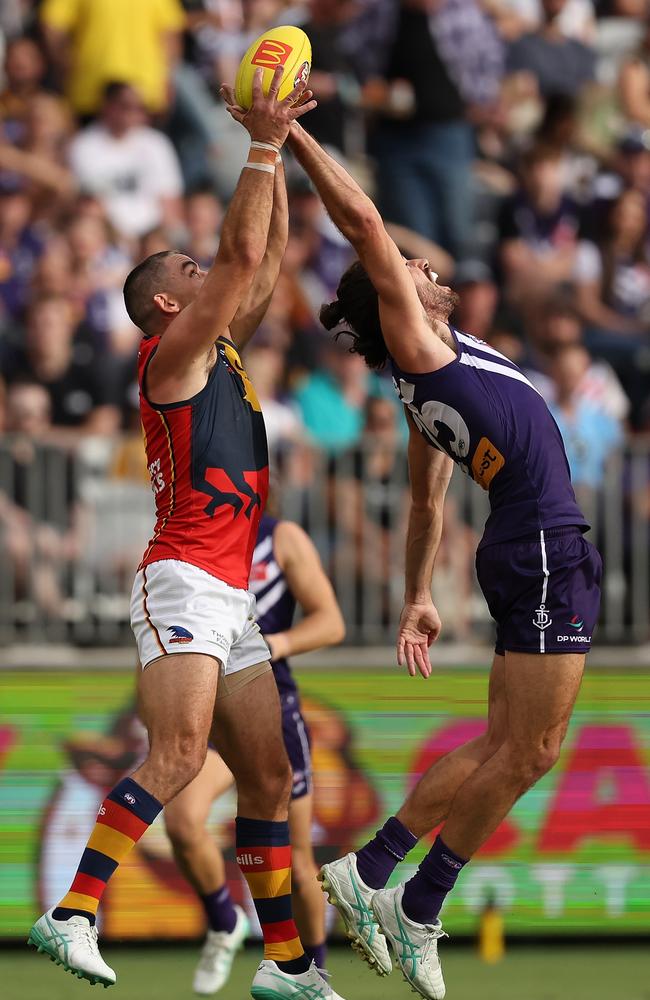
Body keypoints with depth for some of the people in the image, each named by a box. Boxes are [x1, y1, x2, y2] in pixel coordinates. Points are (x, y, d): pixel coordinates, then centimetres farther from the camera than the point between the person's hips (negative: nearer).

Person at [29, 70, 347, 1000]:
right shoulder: (171, 353, -2)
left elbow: (267, 264, 25)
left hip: (233, 599, 9)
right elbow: (241, 255, -11)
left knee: (269, 778, 7)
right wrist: (263, 147, -6)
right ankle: (73, 913, -31)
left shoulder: (222, 353, 21)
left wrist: (278, 156, 20)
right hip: (184, 583, -9)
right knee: (177, 756, -25)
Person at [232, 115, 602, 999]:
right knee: (526, 751, -6)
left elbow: (428, 502, 24)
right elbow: (363, 223, -9)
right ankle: (417, 911, 1)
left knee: (503, 748, 10)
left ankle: (369, 870, 11)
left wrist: (418, 598, 27)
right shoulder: (417, 344, -4)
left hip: (528, 552, 9)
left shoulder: (430, 386, 20)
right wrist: (294, 138, -7)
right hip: (545, 550, -9)